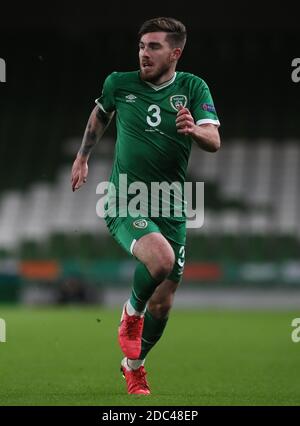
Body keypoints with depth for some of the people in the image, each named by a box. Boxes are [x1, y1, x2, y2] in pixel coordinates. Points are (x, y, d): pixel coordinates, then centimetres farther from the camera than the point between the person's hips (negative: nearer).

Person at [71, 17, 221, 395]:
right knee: (161, 258, -33)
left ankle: (133, 365, 36)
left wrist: (194, 130, -36)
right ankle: (131, 312, -2)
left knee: (162, 303, 9)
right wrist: (82, 158, 24)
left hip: (170, 209, 2)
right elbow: (100, 114, 20)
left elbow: (214, 141, -15)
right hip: (125, 202, -2)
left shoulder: (193, 87, -3)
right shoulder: (119, 83, -2)